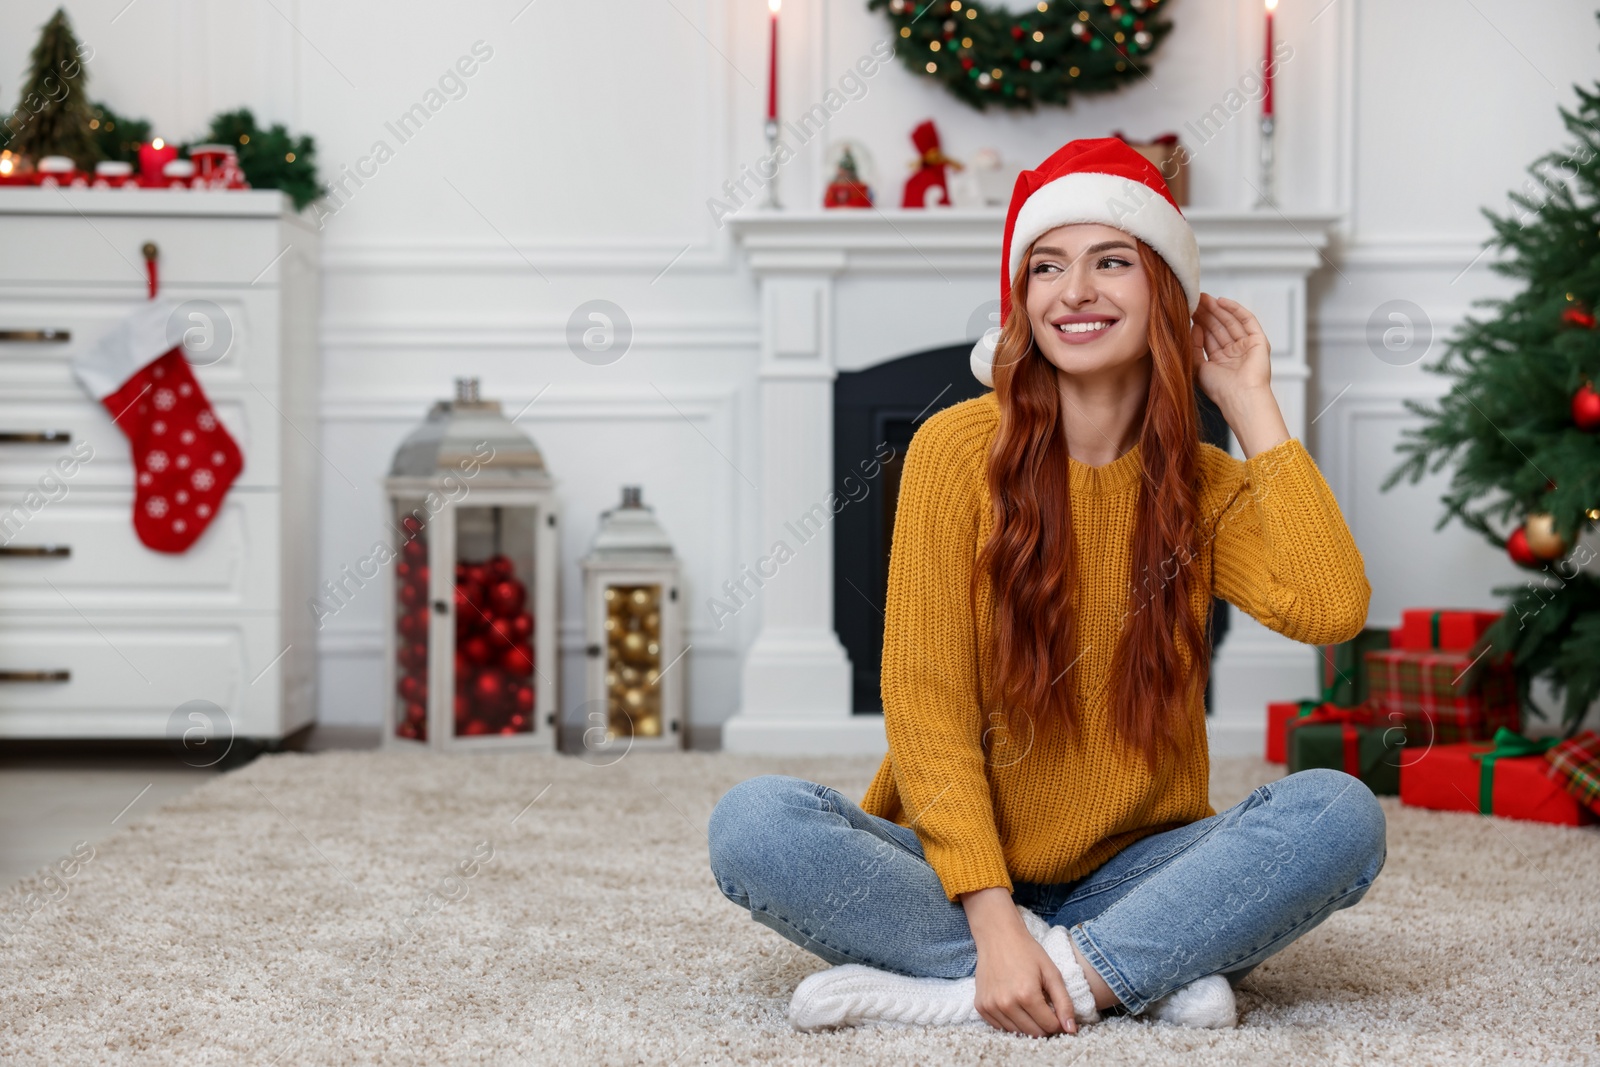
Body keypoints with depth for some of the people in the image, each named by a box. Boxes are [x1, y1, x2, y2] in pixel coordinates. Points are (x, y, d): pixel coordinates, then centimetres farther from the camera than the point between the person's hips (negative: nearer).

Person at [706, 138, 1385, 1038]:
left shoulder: (1204, 486, 3)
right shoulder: (960, 449, -5)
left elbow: (1331, 609, -18)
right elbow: (925, 699, -10)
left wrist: (1251, 404, -9)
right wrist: (993, 923, -21)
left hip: (1132, 875, 2)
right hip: (961, 870, -2)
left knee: (1340, 813, -25)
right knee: (755, 822, -28)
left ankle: (952, 994, -26)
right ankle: (1148, 971, -26)